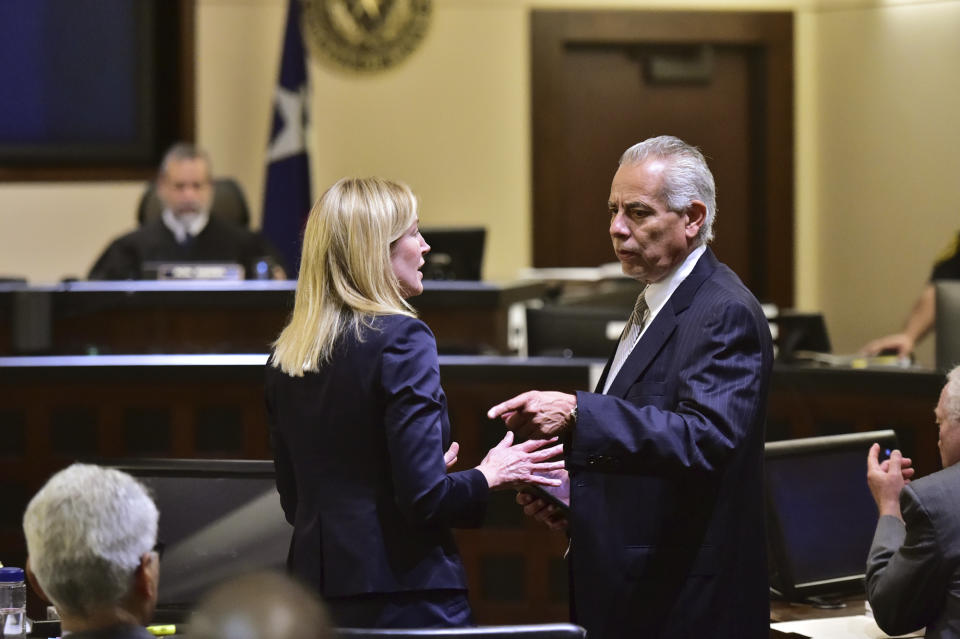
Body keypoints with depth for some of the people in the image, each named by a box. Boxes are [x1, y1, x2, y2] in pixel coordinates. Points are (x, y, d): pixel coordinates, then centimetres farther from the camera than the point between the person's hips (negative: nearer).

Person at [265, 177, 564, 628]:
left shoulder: (285, 358, 8)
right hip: (406, 591, -7)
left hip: (318, 585, 7)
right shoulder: (401, 340, -12)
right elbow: (425, 499, -18)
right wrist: (489, 476, 2)